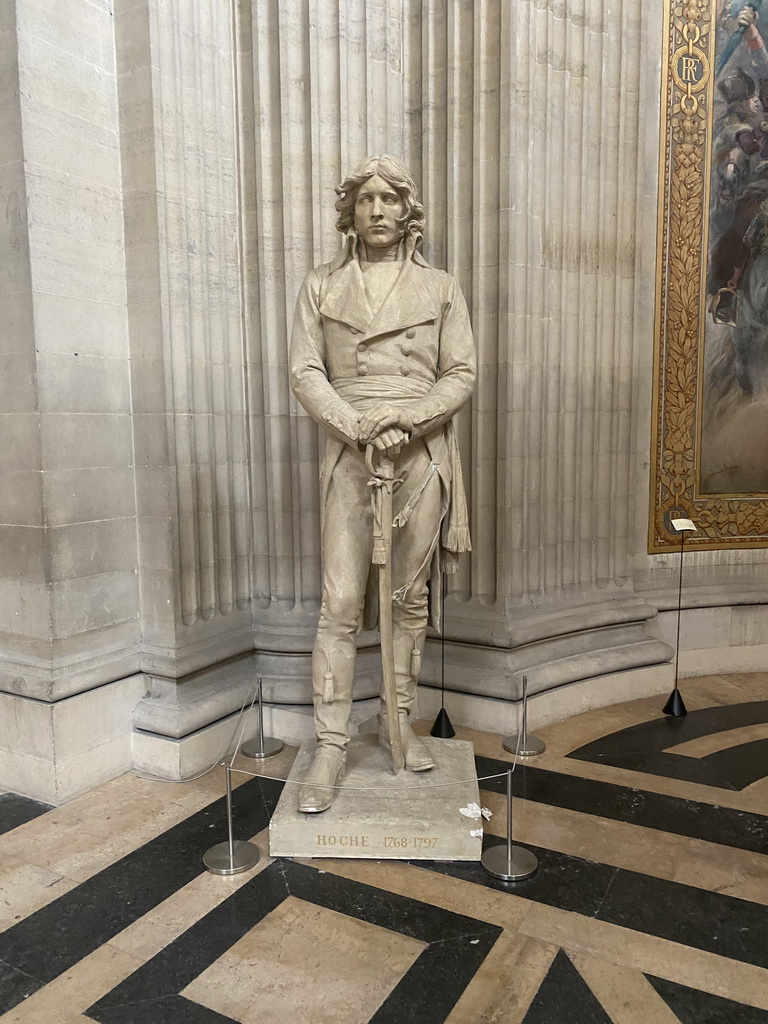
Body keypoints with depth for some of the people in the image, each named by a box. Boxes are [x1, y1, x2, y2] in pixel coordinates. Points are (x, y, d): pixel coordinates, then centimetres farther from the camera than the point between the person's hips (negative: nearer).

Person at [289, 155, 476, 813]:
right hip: (349, 456, -1)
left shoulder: (440, 289, 9)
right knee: (341, 603, -4)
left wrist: (405, 422, -13)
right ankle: (331, 746, 7)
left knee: (410, 598, 8)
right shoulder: (321, 287, 9)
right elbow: (305, 372, 1)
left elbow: (461, 374, 3)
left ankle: (399, 722, 25)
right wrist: (359, 426, -15)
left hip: (422, 457, 1)